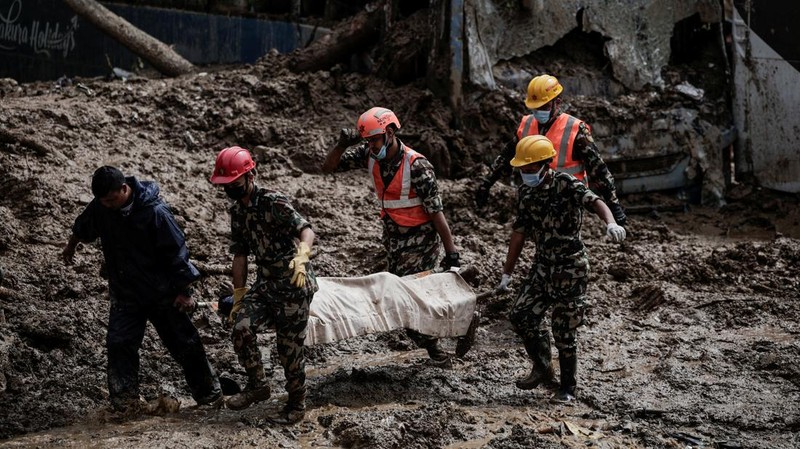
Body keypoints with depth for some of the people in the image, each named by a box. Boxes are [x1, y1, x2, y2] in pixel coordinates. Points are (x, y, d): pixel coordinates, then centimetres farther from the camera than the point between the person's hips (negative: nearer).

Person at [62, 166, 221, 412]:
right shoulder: (101, 207, -7)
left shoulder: (154, 212, -23)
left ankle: (211, 396, 19)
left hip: (163, 294, -4)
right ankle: (125, 403, 1)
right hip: (124, 293, 4)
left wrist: (184, 292, -14)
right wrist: (70, 248, 35)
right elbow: (82, 228, 17)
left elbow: (176, 253, -18)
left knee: (185, 345, 5)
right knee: (119, 344, -6)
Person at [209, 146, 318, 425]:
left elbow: (306, 230, -27)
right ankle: (257, 385, 6)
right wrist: (238, 296, 14)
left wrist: (301, 256, -47)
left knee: (289, 346, -2)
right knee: (241, 328, -14)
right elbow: (240, 254, 15)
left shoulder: (273, 202, -16)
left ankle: (296, 405, 18)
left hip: (294, 283, -6)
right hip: (265, 283, 6)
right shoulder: (237, 211, 8)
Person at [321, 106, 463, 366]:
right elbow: (328, 168, 1)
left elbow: (436, 211, -22)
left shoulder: (416, 166, -24)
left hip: (421, 237, -7)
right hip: (393, 235, 7)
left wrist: (451, 253, -20)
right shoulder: (369, 155, -7)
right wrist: (342, 145, -19)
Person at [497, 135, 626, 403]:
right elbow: (519, 233, 12)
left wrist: (611, 223, -52)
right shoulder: (525, 193, 5)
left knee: (564, 331, -2)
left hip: (570, 267, -6)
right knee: (521, 316, 1)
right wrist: (507, 273, 15)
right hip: (543, 265, 6)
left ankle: (568, 388, 14)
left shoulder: (565, 184, -15)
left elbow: (594, 202, -31)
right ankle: (542, 368, 23)